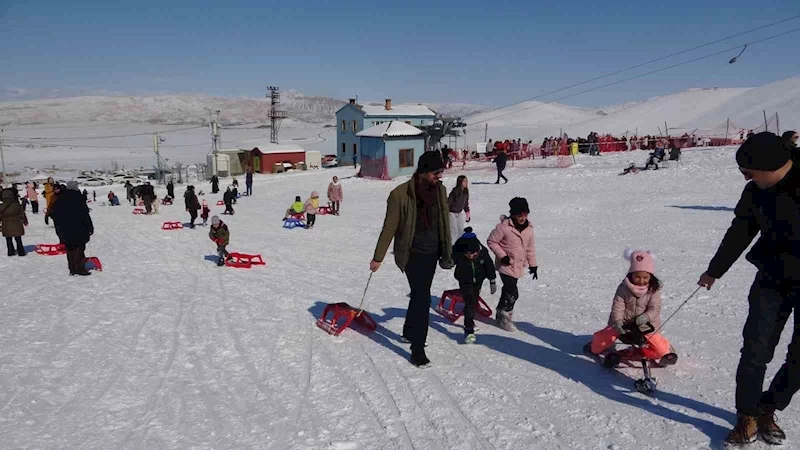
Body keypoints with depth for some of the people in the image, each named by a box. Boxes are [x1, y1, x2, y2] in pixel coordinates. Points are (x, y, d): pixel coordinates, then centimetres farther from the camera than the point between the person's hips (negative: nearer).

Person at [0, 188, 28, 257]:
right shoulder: (17, 205, -13)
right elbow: (22, 214, -3)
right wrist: (25, 222, 14)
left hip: (6, 227, 1)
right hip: (17, 226, -1)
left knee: (9, 241, 14)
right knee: (18, 240, 9)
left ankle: (11, 252, 19)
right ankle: (21, 252, 12)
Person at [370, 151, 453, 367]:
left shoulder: (440, 190, 0)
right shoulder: (400, 195, -17)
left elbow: (444, 224, 10)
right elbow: (389, 228, -10)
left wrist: (447, 252, 15)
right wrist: (378, 258, -5)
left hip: (432, 252, 6)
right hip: (412, 253, -6)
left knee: (420, 294, 20)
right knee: (422, 298, -10)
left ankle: (409, 332, 42)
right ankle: (417, 351, 0)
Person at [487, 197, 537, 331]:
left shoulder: (528, 228, 2)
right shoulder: (504, 227, -18)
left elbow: (530, 247, 12)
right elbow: (491, 241, -10)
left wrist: (533, 265, 14)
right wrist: (502, 256, -17)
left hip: (519, 266, 6)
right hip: (506, 265, -6)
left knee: (508, 290, 17)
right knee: (512, 293, -11)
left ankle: (501, 313, 35)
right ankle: (504, 317, 7)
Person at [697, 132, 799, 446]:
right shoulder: (756, 192, -5)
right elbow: (740, 233, 9)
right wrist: (714, 271, 19)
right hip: (773, 279, 3)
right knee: (755, 349, -1)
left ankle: (768, 408, 26)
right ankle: (748, 415, 12)